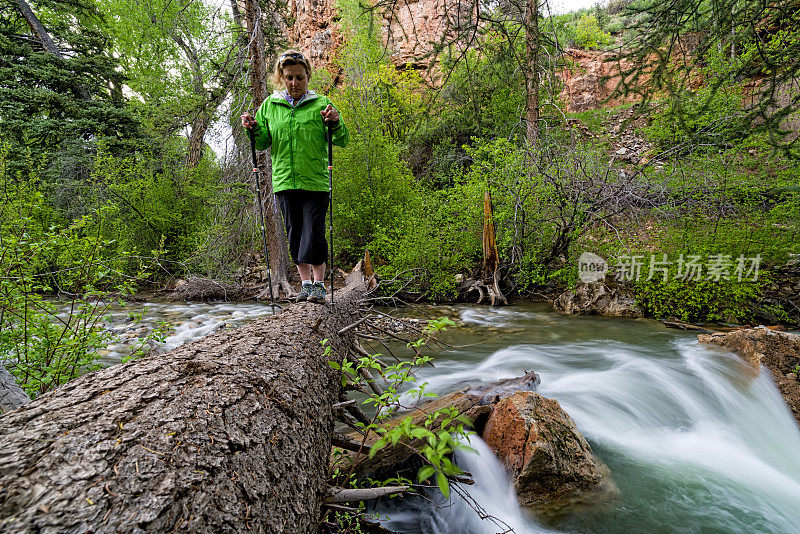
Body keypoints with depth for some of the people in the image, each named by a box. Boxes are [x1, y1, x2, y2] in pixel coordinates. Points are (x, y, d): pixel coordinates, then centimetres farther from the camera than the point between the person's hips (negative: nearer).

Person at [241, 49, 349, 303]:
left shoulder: (321, 104, 3)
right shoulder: (270, 106, 11)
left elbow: (342, 141, 2)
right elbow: (263, 143, 14)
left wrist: (335, 123, -17)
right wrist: (253, 129, -5)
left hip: (316, 180, -3)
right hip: (285, 180, 3)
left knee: (314, 232, -6)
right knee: (294, 234, 7)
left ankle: (319, 284, 6)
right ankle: (305, 283, 19)